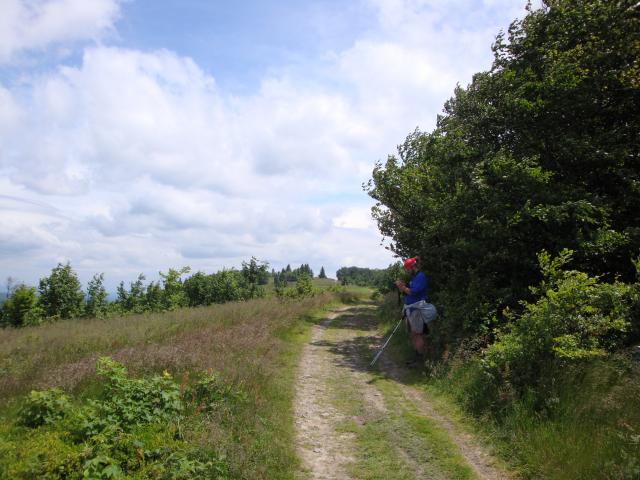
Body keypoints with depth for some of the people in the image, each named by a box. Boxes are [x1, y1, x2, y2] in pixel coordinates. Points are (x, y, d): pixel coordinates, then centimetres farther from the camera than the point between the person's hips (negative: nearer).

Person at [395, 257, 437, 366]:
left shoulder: (420, 276, -13)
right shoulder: (414, 277, 17)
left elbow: (413, 292, -20)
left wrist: (402, 286, -9)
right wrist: (402, 286, 3)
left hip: (417, 309, -10)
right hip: (410, 309, 10)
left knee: (417, 334, -6)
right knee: (413, 335, 13)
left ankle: (420, 359, 0)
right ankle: (417, 357, 20)